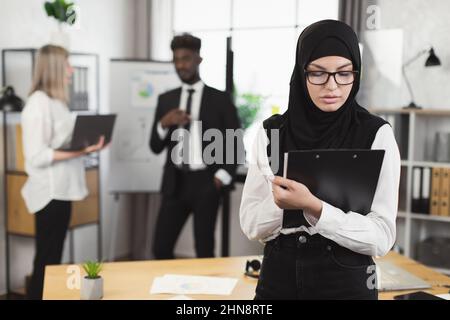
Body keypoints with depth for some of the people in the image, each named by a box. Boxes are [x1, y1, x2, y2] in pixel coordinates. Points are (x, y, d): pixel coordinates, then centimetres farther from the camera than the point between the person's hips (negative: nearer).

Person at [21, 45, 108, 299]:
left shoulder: (57, 101, 12)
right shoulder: (39, 102, -15)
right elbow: (37, 156, -21)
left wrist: (87, 145, 4)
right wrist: (80, 151, -23)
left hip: (61, 190, 9)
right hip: (49, 192, -9)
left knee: (53, 259, 14)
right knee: (46, 261, -1)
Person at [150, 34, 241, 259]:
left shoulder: (220, 99, 1)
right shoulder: (166, 99, 10)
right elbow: (155, 147, 8)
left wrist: (222, 177, -8)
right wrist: (164, 124, -10)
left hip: (205, 183, -3)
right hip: (175, 183, 3)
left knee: (204, 250, 5)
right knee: (160, 248, 0)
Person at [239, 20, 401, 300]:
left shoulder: (377, 135, -9)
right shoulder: (271, 132, -3)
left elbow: (381, 237, -13)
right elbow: (251, 226, -3)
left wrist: (314, 207, -27)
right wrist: (279, 201, -23)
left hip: (347, 283, -2)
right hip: (277, 279, 2)